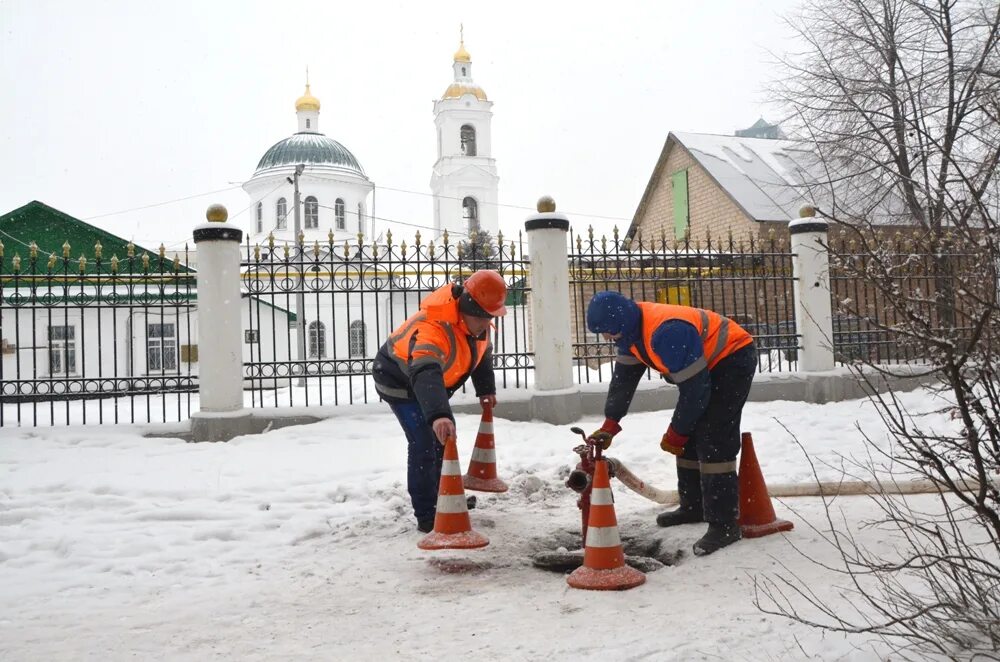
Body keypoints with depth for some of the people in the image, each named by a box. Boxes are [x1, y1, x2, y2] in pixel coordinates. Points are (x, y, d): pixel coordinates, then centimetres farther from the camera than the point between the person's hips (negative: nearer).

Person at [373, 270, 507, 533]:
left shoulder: (476, 319, -14)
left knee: (445, 436, 18)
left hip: (431, 379, 9)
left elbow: (482, 352, 6)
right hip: (399, 380, -9)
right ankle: (426, 516, -11)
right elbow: (425, 375, -59)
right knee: (424, 442, -18)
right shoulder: (433, 326, -43)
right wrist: (438, 415, -72)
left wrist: (486, 389, 3)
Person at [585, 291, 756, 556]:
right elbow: (624, 376, 3)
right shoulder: (632, 326, -6)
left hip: (733, 358, -10)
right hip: (706, 363, 10)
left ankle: (724, 524, -13)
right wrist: (610, 425, -1)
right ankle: (693, 506, 26)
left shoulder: (667, 333, -35)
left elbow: (694, 390, -30)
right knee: (689, 437, 12)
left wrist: (675, 433, -16)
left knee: (713, 440, -17)